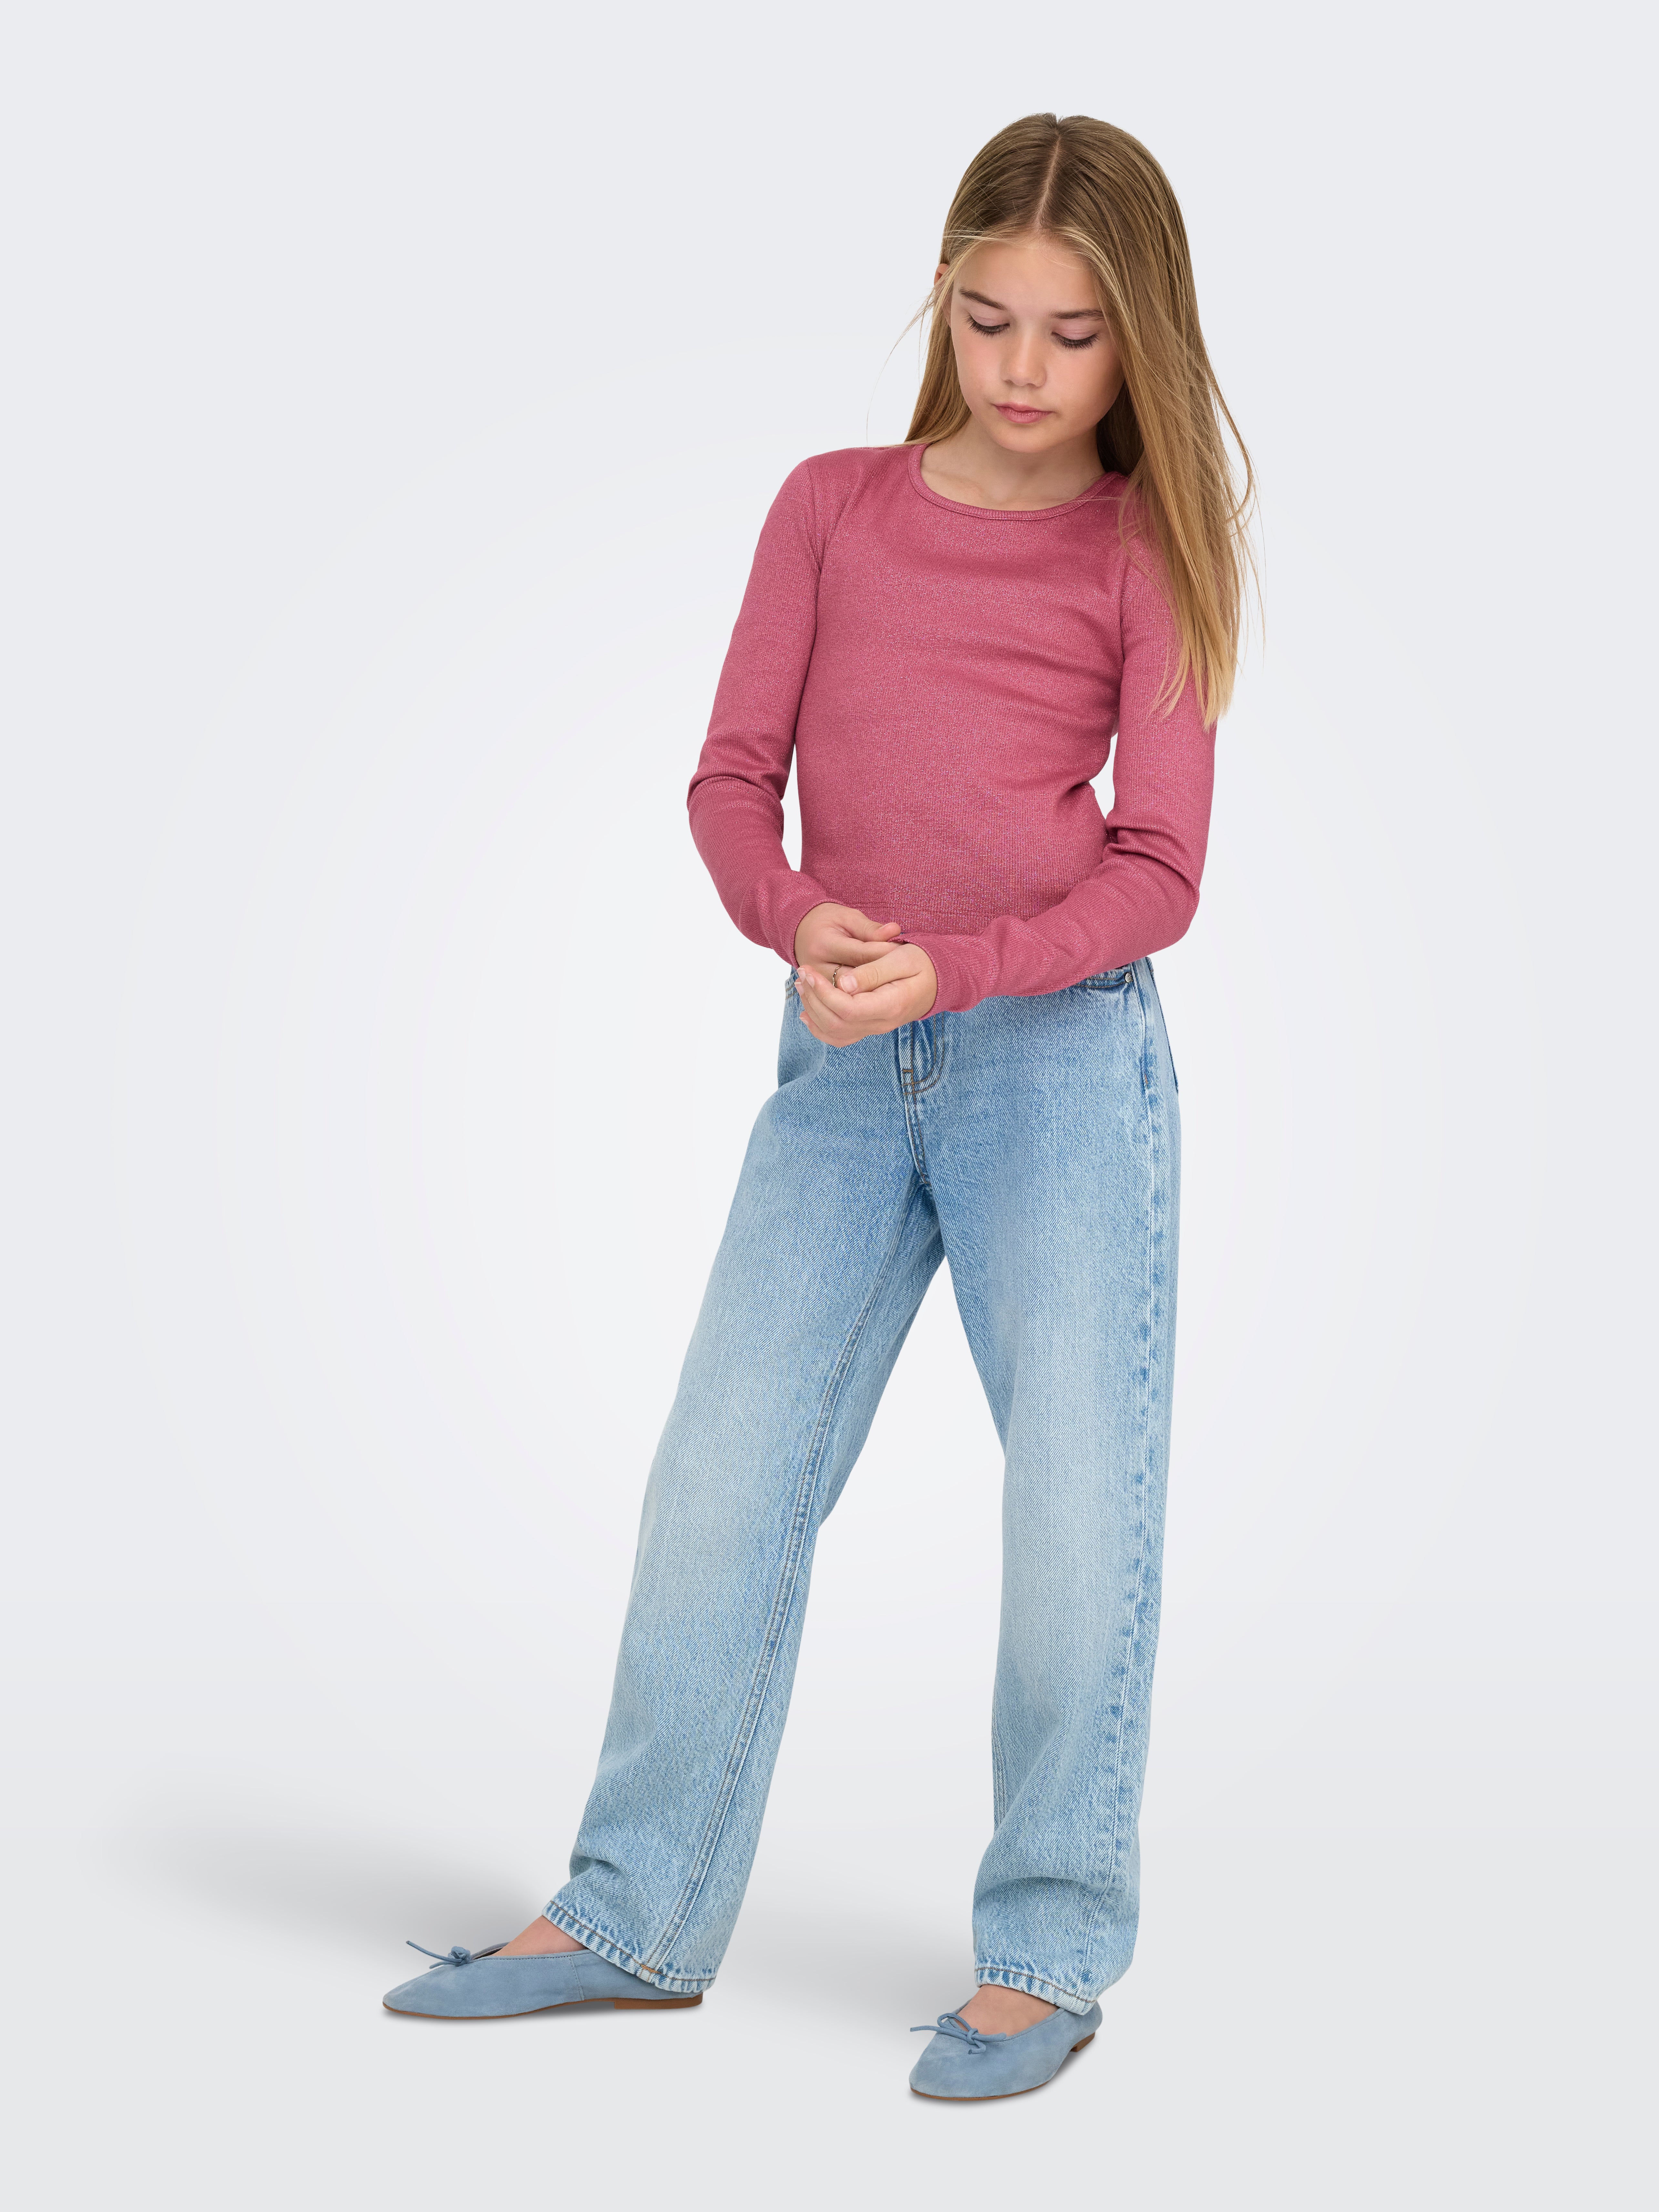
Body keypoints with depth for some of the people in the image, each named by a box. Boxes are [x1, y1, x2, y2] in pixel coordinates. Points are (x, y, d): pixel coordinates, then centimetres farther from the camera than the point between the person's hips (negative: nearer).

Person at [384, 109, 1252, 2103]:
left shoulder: (1143, 555, 3)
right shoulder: (831, 506, 11)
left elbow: (1154, 877, -3)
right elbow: (732, 780, 6)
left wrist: (948, 970, -18)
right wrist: (796, 921, -15)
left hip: (1060, 1044, -3)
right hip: (842, 1067, 3)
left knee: (1078, 1503, -3)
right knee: (720, 1478, 3)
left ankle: (1047, 1953, 10)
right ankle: (638, 1917, 16)